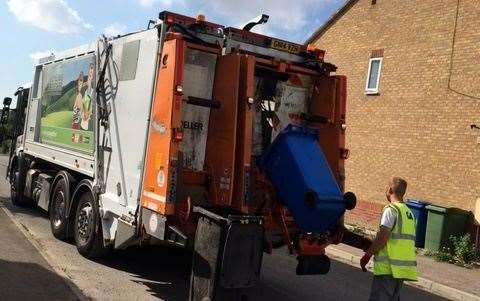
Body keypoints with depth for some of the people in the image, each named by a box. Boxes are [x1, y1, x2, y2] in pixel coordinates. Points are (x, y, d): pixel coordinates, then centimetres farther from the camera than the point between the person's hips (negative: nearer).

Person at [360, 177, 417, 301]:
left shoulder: (391, 209, -10)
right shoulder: (408, 212, 15)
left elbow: (382, 237, -17)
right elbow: (400, 240, 15)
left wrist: (367, 255, -7)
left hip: (388, 267, -8)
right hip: (402, 267, 8)